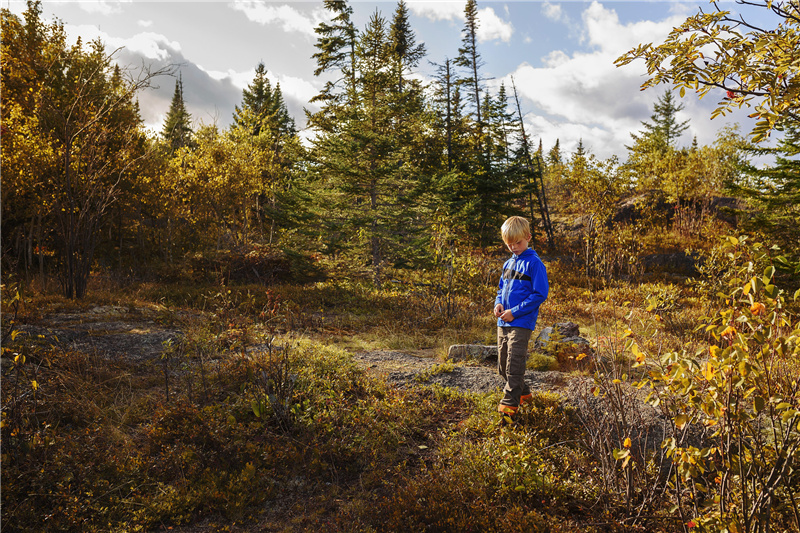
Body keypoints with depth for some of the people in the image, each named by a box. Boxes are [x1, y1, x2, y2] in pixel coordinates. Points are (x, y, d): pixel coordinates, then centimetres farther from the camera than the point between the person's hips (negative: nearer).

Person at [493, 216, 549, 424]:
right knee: (503, 366, 14)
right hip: (503, 323, 8)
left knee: (514, 365, -10)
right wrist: (498, 303, 2)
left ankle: (508, 407, -5)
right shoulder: (509, 263, 14)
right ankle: (524, 394, 33)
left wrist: (515, 312, -16)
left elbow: (540, 294, -13)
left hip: (521, 323, -8)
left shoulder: (534, 263, -8)